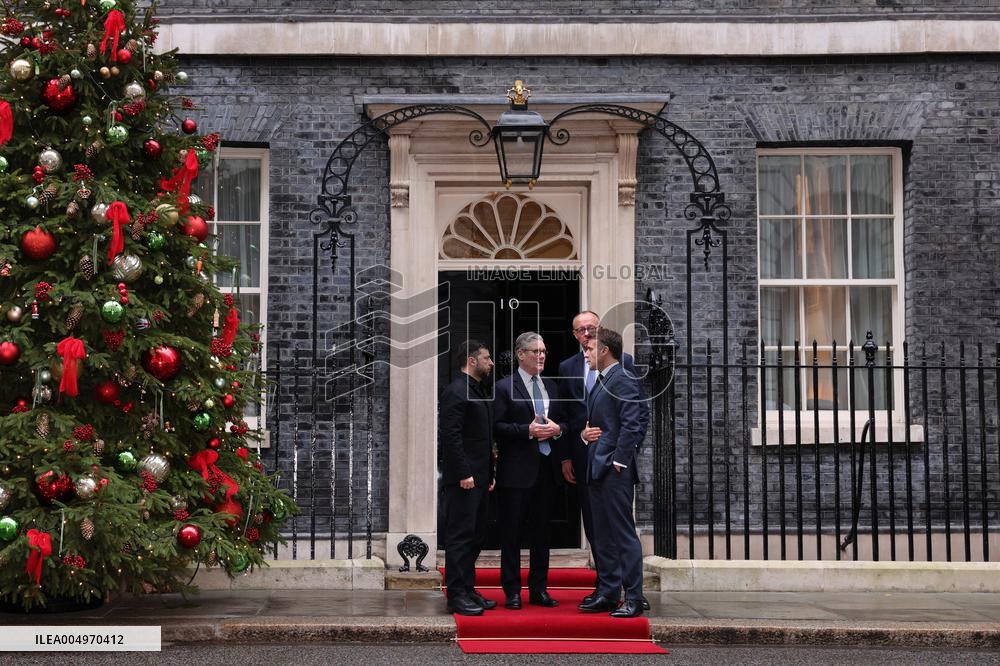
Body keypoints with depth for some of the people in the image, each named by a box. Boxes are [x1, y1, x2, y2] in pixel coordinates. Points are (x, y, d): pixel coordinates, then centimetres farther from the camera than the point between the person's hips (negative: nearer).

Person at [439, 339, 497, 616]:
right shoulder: (456, 392, -12)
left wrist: (489, 473, 18)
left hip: (479, 477, 10)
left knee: (475, 537, 13)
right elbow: (450, 437, -18)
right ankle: (457, 596, -3)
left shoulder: (480, 392, 19)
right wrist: (464, 474, -20)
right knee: (460, 536, -6)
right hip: (463, 478, -10)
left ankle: (467, 590, 20)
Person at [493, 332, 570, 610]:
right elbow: (497, 426, -11)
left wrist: (557, 428, -5)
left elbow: (564, 422, 17)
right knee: (511, 533, 1)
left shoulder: (552, 386, 15)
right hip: (517, 471, -6)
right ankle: (512, 592, 8)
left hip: (547, 470, 6)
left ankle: (539, 589, 19)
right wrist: (528, 431, -19)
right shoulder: (504, 387, -4)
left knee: (541, 532, 11)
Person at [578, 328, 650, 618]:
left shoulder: (623, 380, -10)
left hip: (615, 470, -10)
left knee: (624, 534, -7)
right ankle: (608, 594, 20)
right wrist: (584, 433, 7)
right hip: (597, 469, 10)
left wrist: (618, 461, -18)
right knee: (603, 536, 13)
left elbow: (631, 425, -17)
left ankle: (633, 599, -3)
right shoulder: (600, 383, 20)